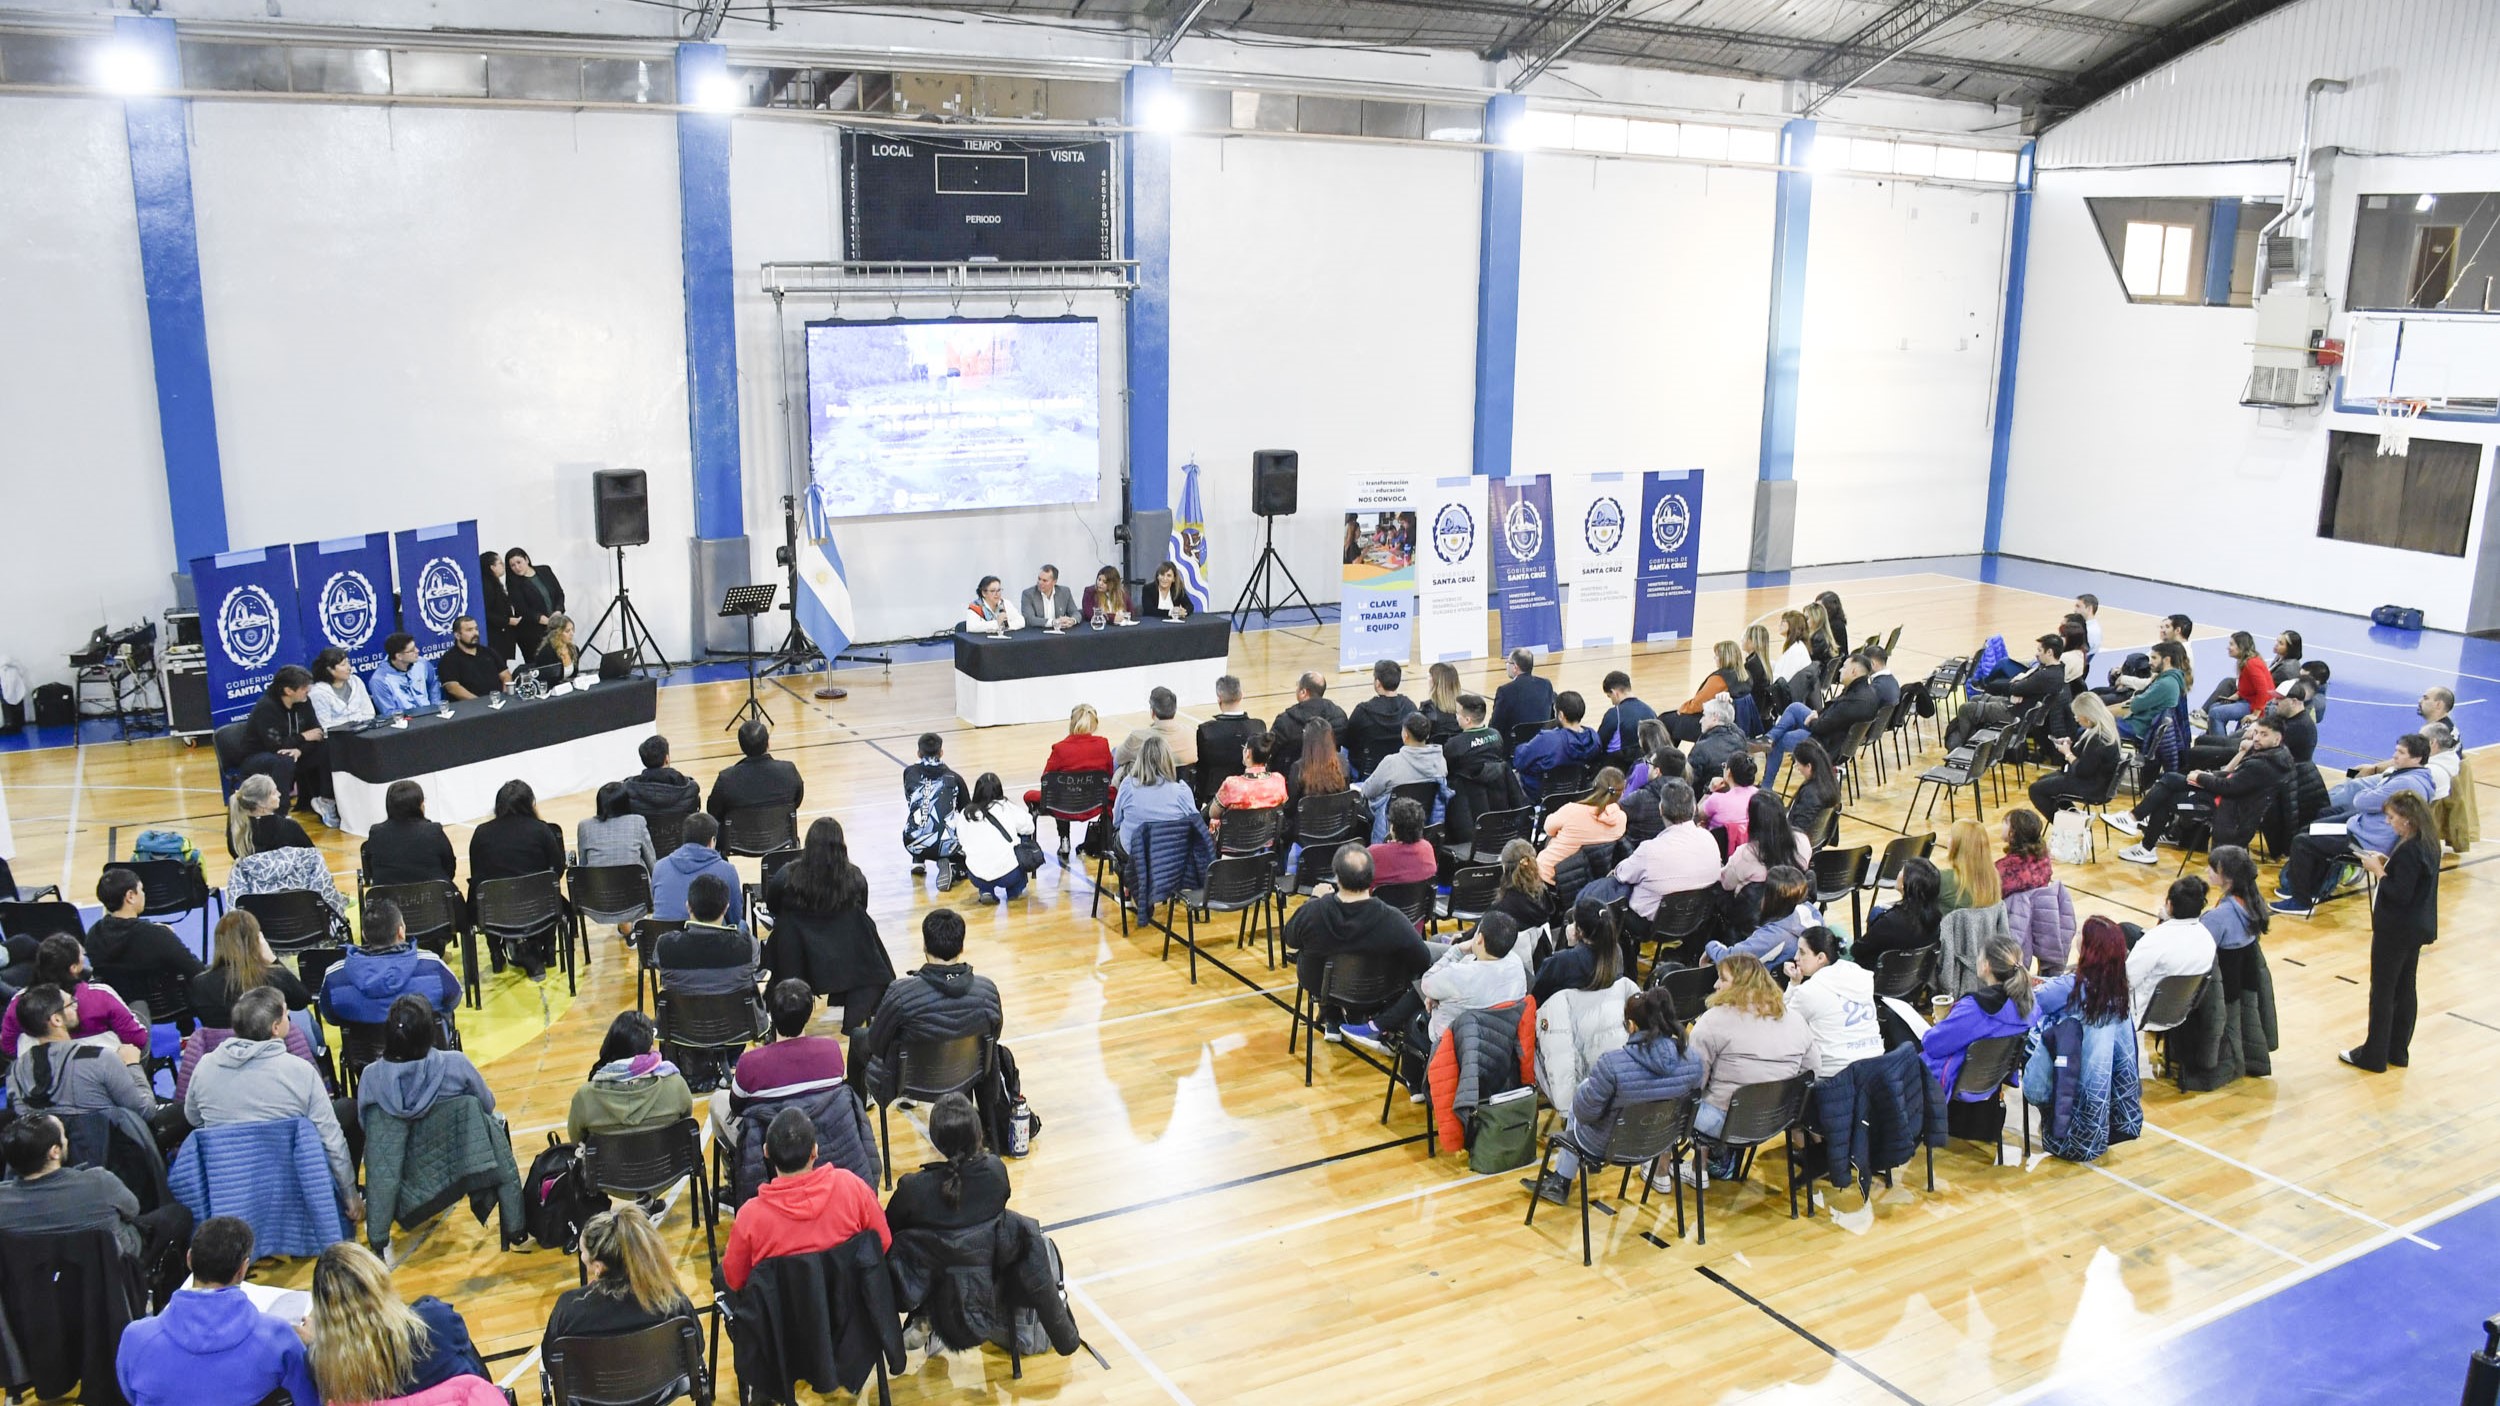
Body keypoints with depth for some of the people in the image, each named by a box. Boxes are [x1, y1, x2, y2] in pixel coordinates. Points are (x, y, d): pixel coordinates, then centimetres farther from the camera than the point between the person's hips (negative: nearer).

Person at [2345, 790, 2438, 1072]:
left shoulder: (2408, 850, -25)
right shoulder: (2429, 843, 4)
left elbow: (2400, 894, -26)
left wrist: (2378, 870, -15)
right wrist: (2387, 862, 3)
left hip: (2395, 930, -9)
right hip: (2418, 928, 9)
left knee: (2382, 991, 1)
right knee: (2405, 989, 16)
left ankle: (2374, 1056, 10)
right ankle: (2398, 1051, 26)